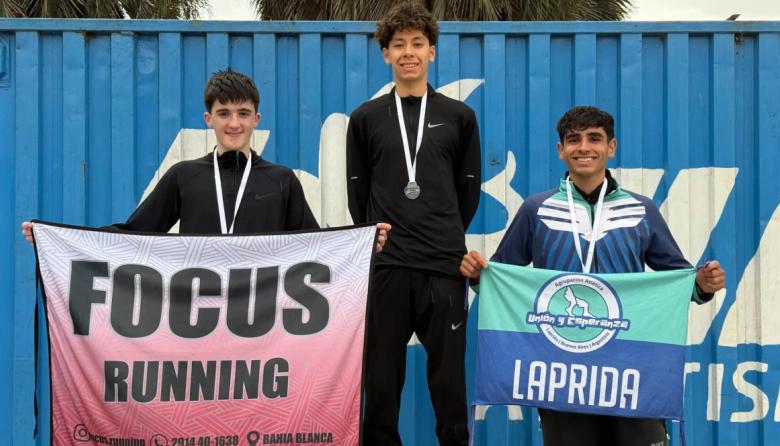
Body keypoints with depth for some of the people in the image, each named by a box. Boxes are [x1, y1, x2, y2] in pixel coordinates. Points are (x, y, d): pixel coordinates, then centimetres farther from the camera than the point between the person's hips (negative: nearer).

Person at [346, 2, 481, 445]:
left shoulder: (459, 117, 7)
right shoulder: (366, 118, 7)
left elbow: (469, 188, 12)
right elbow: (358, 190, 11)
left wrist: (448, 238, 11)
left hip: (444, 264, 0)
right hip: (384, 263, 1)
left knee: (449, 371, 3)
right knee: (381, 372, 5)